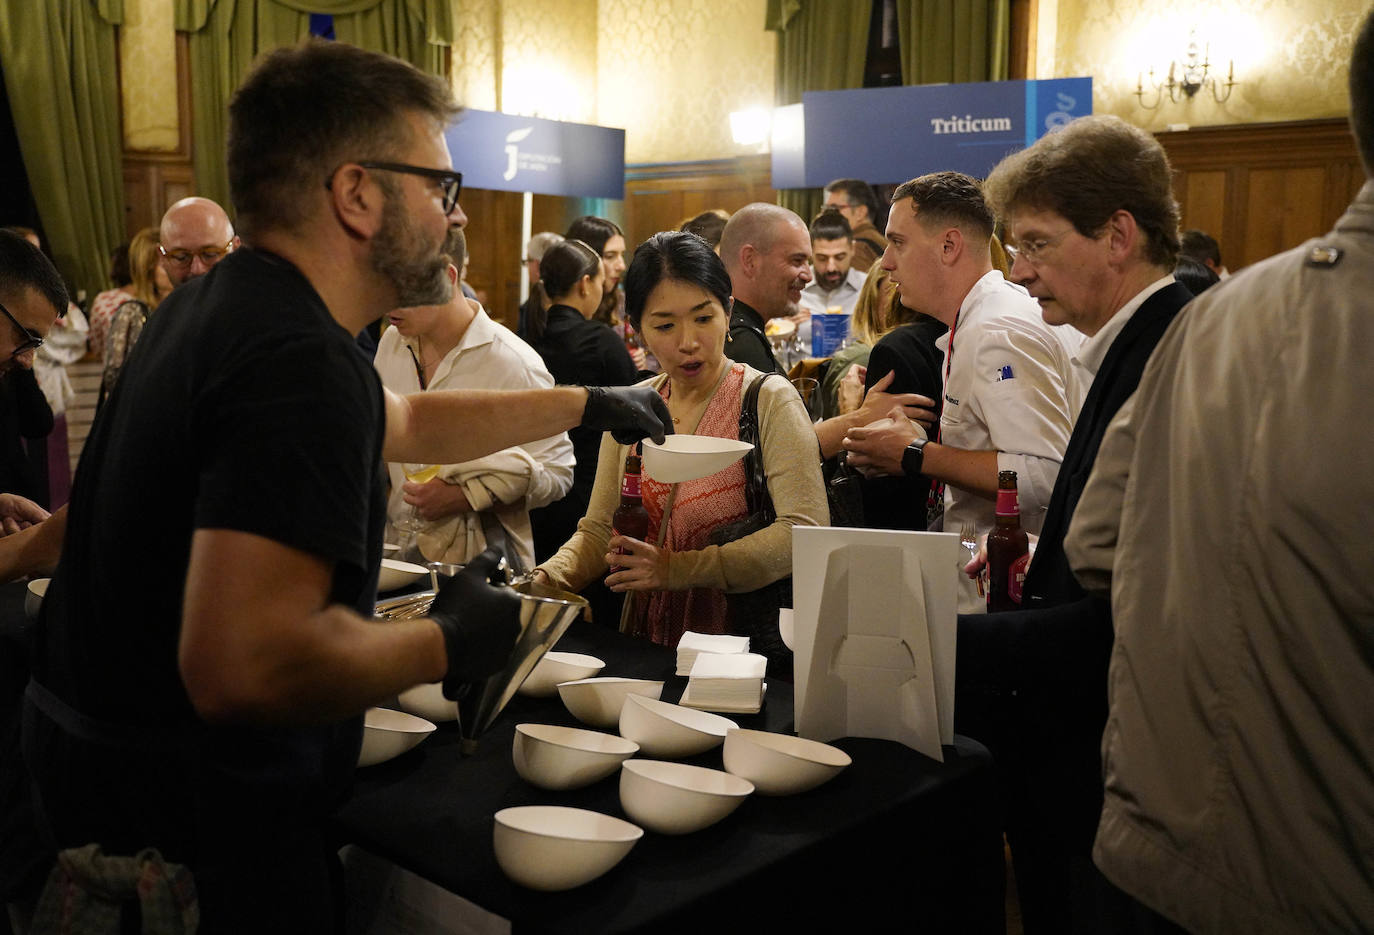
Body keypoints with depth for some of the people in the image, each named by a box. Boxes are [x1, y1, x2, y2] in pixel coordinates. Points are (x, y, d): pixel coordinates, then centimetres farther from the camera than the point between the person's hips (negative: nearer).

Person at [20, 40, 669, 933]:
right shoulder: (300, 360, -27)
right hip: (189, 816, -9)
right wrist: (446, 643, -19)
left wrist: (585, 403, 24)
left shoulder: (213, 306, 5)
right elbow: (239, 665, -36)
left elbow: (406, 424, 19)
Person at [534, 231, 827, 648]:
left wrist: (677, 569, -21)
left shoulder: (770, 402, -6)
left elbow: (803, 533, -17)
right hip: (646, 640, 4)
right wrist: (548, 577, -9)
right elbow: (598, 531, 11)